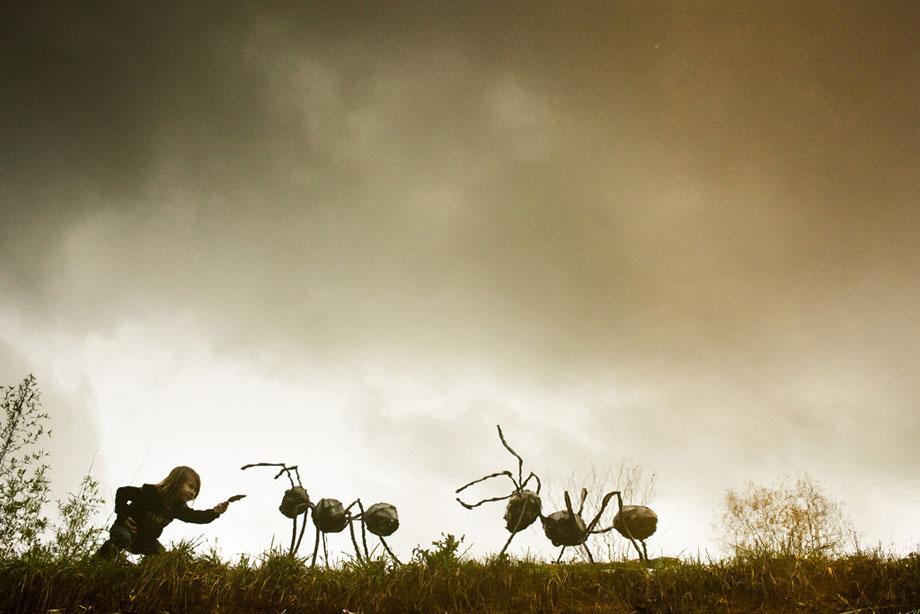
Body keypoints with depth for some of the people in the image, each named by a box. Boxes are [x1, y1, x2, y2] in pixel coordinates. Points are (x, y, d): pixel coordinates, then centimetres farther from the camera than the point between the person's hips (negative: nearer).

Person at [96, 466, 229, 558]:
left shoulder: (179, 508, -6)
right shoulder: (150, 492, -24)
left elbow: (197, 517, -17)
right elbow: (122, 492, -20)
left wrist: (214, 512, -36)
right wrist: (123, 516, -23)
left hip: (145, 540, 6)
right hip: (125, 529, -6)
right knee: (124, 539, -39)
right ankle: (97, 561, -18)